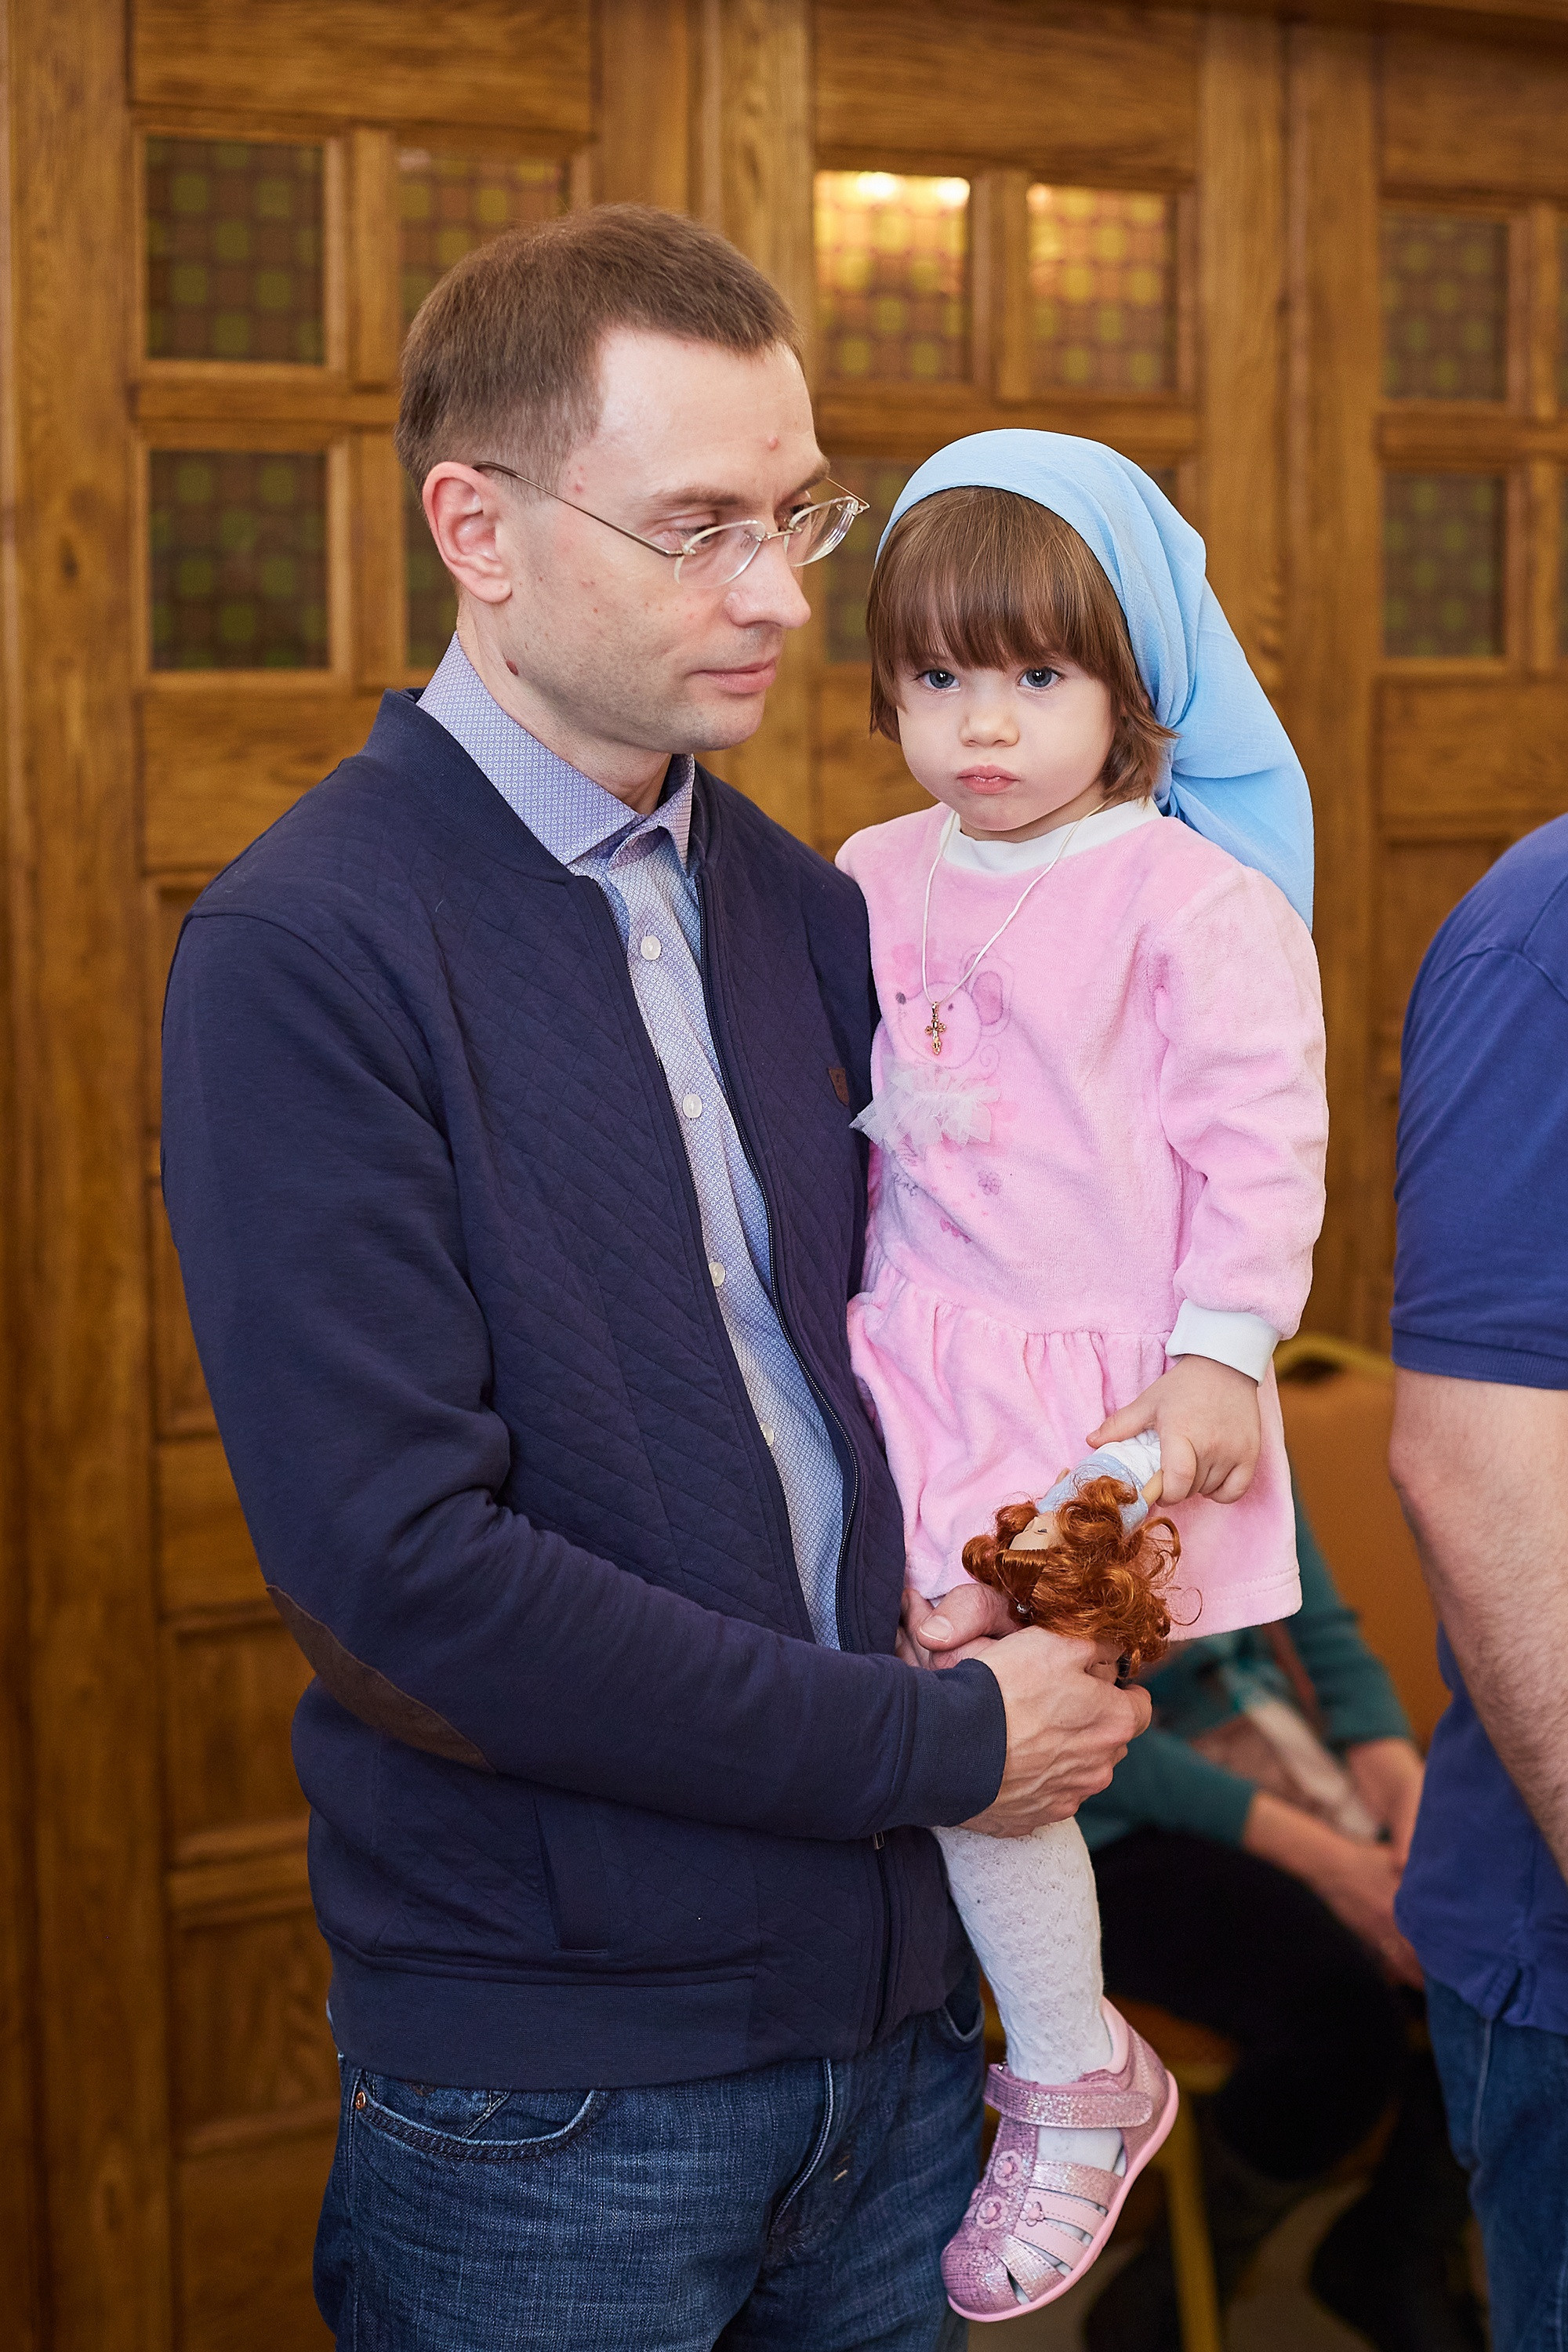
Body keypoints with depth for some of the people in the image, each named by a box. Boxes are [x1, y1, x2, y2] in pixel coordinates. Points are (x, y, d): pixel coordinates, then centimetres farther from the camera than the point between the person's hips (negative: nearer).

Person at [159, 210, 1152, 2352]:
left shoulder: (796, 899, 7)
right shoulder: (303, 951, -15)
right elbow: (393, 1556, -22)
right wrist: (941, 1746, -15)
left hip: (891, 2003, 6)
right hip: (557, 2075, -6)